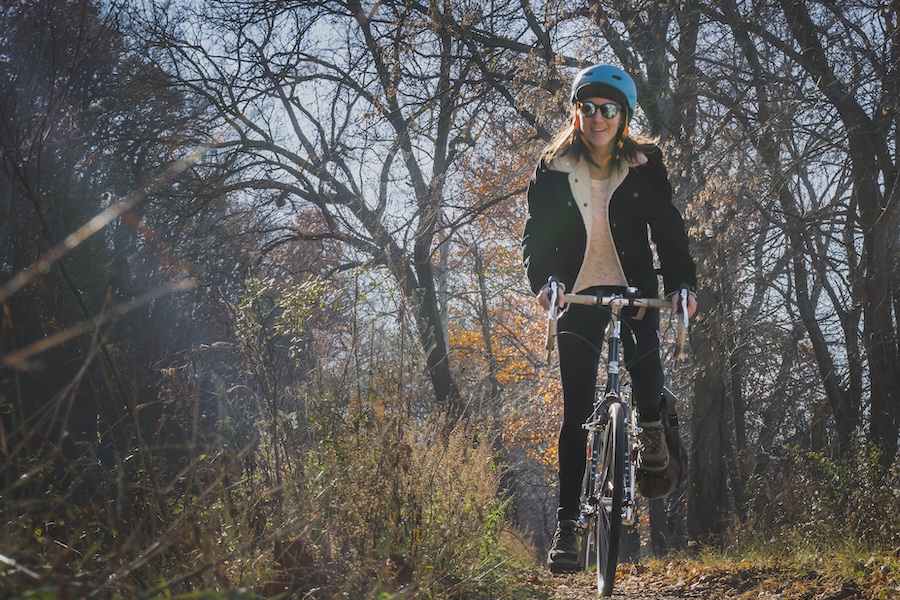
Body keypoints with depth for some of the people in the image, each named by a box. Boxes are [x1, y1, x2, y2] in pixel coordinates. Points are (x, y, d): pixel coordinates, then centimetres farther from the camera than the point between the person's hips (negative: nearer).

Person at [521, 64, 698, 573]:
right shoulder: (553, 171, -1)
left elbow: (669, 229, -3)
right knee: (576, 410, -4)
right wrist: (542, 282, -24)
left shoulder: (646, 167, -1)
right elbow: (537, 234, -6)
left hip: (634, 288, 0)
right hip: (578, 295, 0)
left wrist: (683, 283, -18)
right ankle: (568, 523, 2)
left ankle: (651, 426, 6)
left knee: (644, 362, -30)